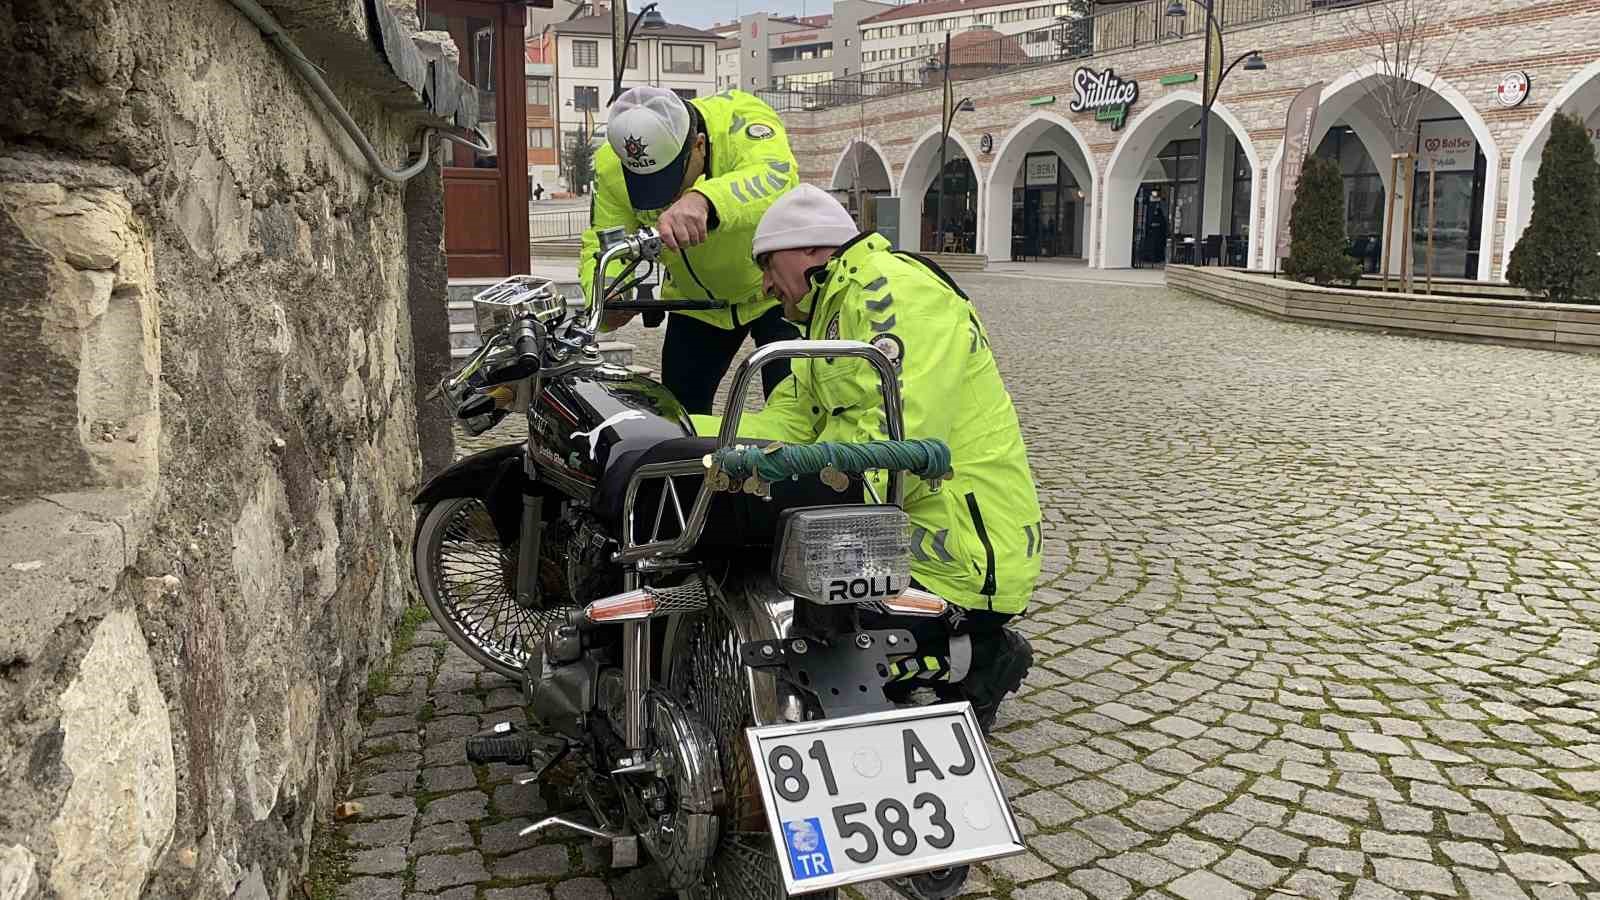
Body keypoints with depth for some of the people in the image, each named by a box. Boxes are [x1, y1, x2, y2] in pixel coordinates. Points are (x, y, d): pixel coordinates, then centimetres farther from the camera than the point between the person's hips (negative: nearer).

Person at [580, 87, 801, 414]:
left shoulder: (739, 118, -32)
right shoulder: (611, 165, -19)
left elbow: (777, 177, -51)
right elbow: (602, 243, -16)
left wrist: (702, 200, -70)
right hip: (695, 300, 4)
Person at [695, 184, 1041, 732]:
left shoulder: (893, 287, -14)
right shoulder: (832, 316, 19)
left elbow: (894, 448, -26)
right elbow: (784, 427, 7)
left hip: (958, 557, -11)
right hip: (896, 537, 11)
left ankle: (974, 657, -1)